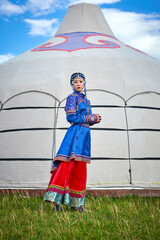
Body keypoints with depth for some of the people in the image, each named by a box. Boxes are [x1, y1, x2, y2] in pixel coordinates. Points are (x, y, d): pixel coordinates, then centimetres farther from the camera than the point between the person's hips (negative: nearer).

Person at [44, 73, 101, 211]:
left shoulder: (86, 100, 23)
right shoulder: (72, 97, 0)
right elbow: (71, 117, -11)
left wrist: (95, 119, 3)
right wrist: (90, 118, -8)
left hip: (85, 134, 8)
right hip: (75, 133, -8)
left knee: (80, 169, 6)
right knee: (67, 164, -17)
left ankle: (75, 203, 10)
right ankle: (56, 199, -18)